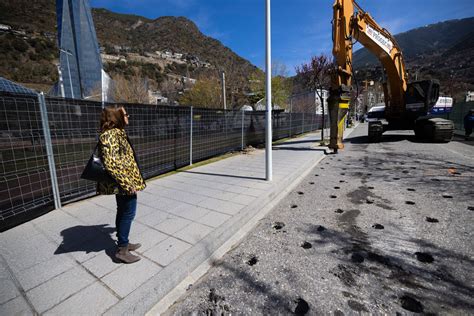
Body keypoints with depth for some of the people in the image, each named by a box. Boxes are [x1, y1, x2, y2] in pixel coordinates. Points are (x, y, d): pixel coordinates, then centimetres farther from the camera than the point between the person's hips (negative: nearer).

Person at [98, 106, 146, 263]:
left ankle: (123, 242, 35)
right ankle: (122, 250, 15)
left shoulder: (117, 132, 12)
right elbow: (111, 163, -27)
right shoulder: (110, 135, -19)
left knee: (123, 212, 19)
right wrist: (127, 184, -24)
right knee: (128, 213, 1)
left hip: (122, 183, 10)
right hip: (123, 183, -10)